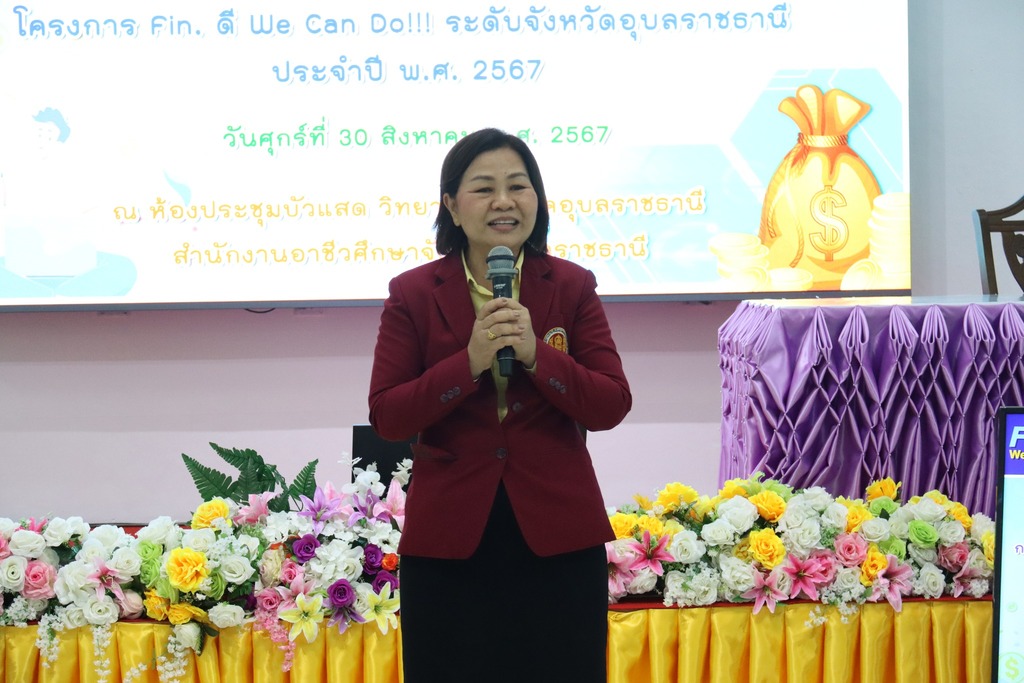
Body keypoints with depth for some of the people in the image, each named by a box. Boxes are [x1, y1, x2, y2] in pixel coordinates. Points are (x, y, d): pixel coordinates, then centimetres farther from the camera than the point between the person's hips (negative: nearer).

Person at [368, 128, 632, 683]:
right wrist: (470, 362, -18)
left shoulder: (572, 287, 3)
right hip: (449, 536, -1)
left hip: (556, 533, 1)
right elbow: (386, 418, -5)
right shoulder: (413, 294, 1)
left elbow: (611, 407, -3)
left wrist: (535, 353, -18)